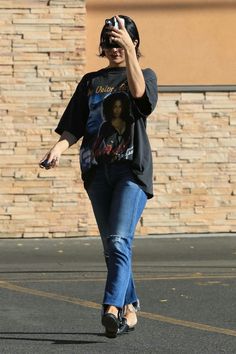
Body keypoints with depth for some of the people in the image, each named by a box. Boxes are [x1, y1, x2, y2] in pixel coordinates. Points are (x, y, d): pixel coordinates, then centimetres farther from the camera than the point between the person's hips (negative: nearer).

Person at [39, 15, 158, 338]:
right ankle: (130, 307, 13)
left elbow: (139, 92, -16)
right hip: (98, 169, 4)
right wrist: (58, 148, -8)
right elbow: (74, 126, 12)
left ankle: (112, 308, -27)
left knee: (119, 240, -18)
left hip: (133, 168, -4)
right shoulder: (91, 82, 18)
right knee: (111, 245, 3)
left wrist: (129, 50, -22)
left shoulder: (146, 75, 9)